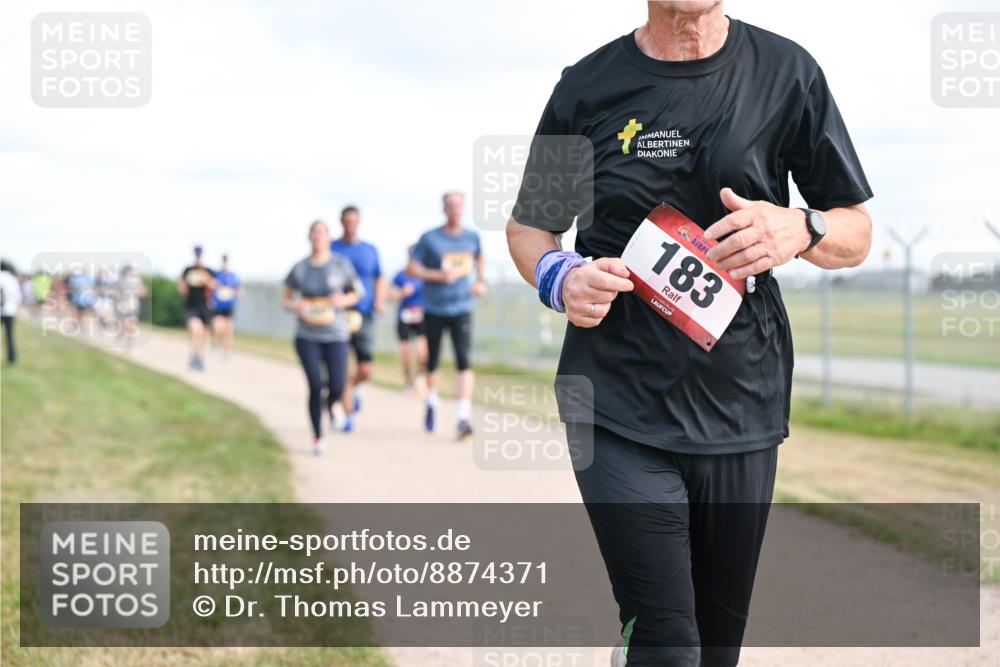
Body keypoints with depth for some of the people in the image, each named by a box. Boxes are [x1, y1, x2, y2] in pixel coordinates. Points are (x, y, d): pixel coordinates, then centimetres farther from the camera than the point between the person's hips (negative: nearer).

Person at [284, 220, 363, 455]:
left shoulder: (341, 265, 0)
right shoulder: (299, 269, 2)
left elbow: (358, 292, 10)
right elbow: (286, 300, 10)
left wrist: (344, 300, -11)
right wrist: (296, 306, -12)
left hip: (336, 335, 0)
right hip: (307, 337, 0)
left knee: (337, 386, -10)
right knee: (315, 385, -8)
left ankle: (330, 405, 29)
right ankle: (317, 437, 9)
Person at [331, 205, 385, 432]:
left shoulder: (370, 250, 10)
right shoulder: (331, 249, 2)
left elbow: (379, 278, 19)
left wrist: (380, 299, 2)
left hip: (364, 317, 2)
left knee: (365, 371, -4)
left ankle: (354, 387, 30)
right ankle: (348, 415, 5)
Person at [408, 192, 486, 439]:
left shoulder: (472, 238, 5)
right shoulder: (429, 239, -5)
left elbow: (480, 257, 26)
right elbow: (411, 269, -7)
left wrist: (480, 281, 11)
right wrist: (439, 275, -18)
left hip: (461, 310, 1)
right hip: (434, 310, -1)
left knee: (464, 361, -15)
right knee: (432, 361, 11)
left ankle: (464, 417, -21)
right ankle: (432, 402, 38)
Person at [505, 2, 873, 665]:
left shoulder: (787, 73, 4)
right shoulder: (587, 86, 3)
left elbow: (858, 232, 10)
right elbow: (528, 226, 15)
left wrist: (800, 231, -12)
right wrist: (558, 276, -7)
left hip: (740, 405, 2)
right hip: (618, 405, -2)